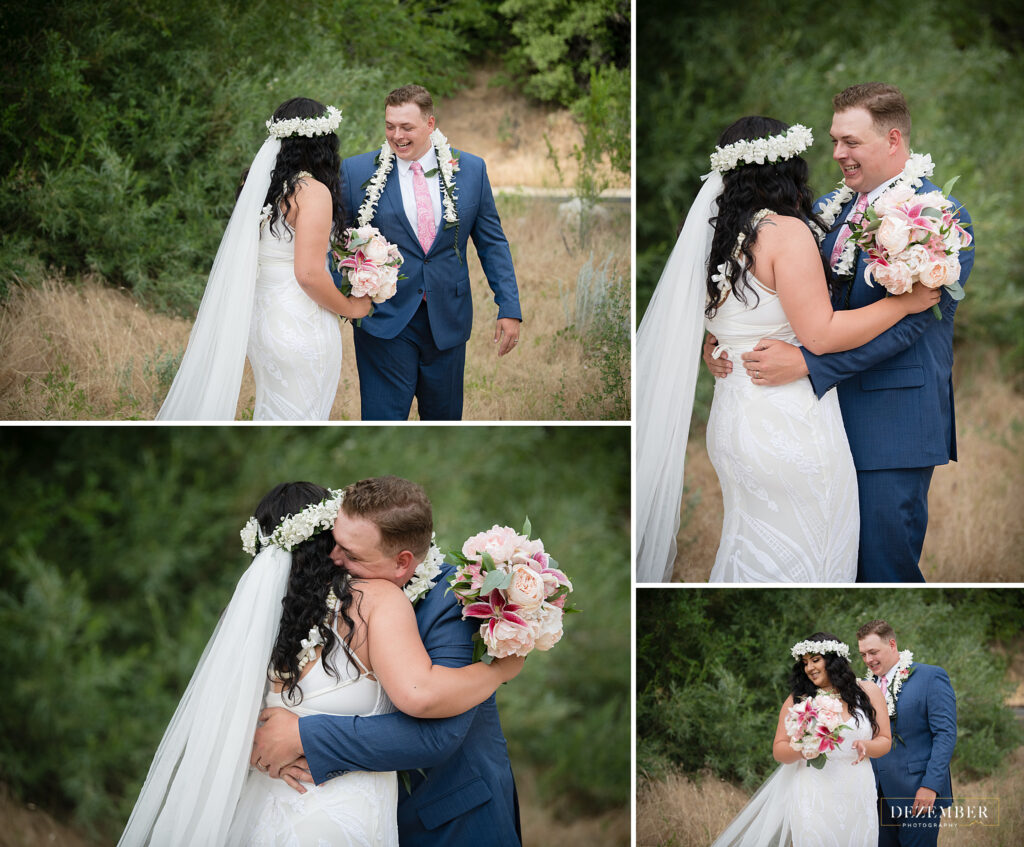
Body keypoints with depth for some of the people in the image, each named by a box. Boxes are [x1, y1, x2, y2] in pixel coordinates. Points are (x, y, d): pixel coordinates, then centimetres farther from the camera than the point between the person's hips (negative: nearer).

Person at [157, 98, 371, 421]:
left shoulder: (259, 184, 6)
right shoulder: (312, 192, -16)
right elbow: (309, 273, -20)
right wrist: (350, 308, -6)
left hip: (260, 318, 8)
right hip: (299, 324, -8)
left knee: (271, 413, 17)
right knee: (297, 417, 1)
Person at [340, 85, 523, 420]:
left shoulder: (470, 170, 2)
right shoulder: (357, 172, -3)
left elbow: (492, 242, 7)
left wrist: (509, 308, 1)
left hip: (447, 321, 2)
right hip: (385, 320, -2)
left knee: (444, 417, 13)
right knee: (383, 419, -7)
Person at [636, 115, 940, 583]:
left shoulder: (719, 237, 11)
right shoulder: (786, 231, -13)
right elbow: (821, 334, -17)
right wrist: (906, 301, -11)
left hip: (732, 416, 8)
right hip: (789, 422, -8)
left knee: (750, 552, 14)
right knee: (796, 561, -2)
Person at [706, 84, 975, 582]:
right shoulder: (828, 208, 11)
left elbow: (907, 319, -20)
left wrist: (806, 362, -26)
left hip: (891, 423, -7)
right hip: (828, 412, 7)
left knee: (884, 566, -2)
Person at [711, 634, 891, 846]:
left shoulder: (867, 691, 6)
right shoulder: (798, 700, 5)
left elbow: (884, 741, 8)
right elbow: (778, 750, 4)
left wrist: (865, 746, -14)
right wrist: (801, 750, -18)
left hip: (857, 800, 1)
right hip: (813, 801, -1)